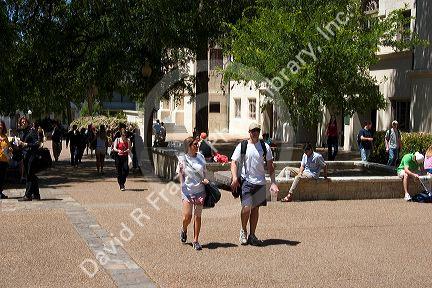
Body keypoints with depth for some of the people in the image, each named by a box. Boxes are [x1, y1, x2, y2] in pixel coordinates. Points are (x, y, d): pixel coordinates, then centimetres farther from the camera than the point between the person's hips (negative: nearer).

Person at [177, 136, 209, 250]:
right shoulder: (182, 159, -4)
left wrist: (204, 179, -4)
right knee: (187, 217, -7)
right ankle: (184, 230, 28)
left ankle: (195, 241, 12)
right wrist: (183, 188, -10)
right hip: (188, 190, -3)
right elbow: (181, 175, -1)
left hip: (200, 190, 3)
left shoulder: (201, 157, 6)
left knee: (197, 216, 3)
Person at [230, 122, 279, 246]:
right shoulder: (242, 146, 0)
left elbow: (270, 166, 9)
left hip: (260, 182, 3)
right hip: (246, 181, -3)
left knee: (256, 209, 8)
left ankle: (252, 235, 18)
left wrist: (273, 182, 2)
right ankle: (243, 231, 12)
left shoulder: (265, 146, 6)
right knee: (246, 208, -13)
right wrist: (234, 178, -16)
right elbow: (234, 162, -1)